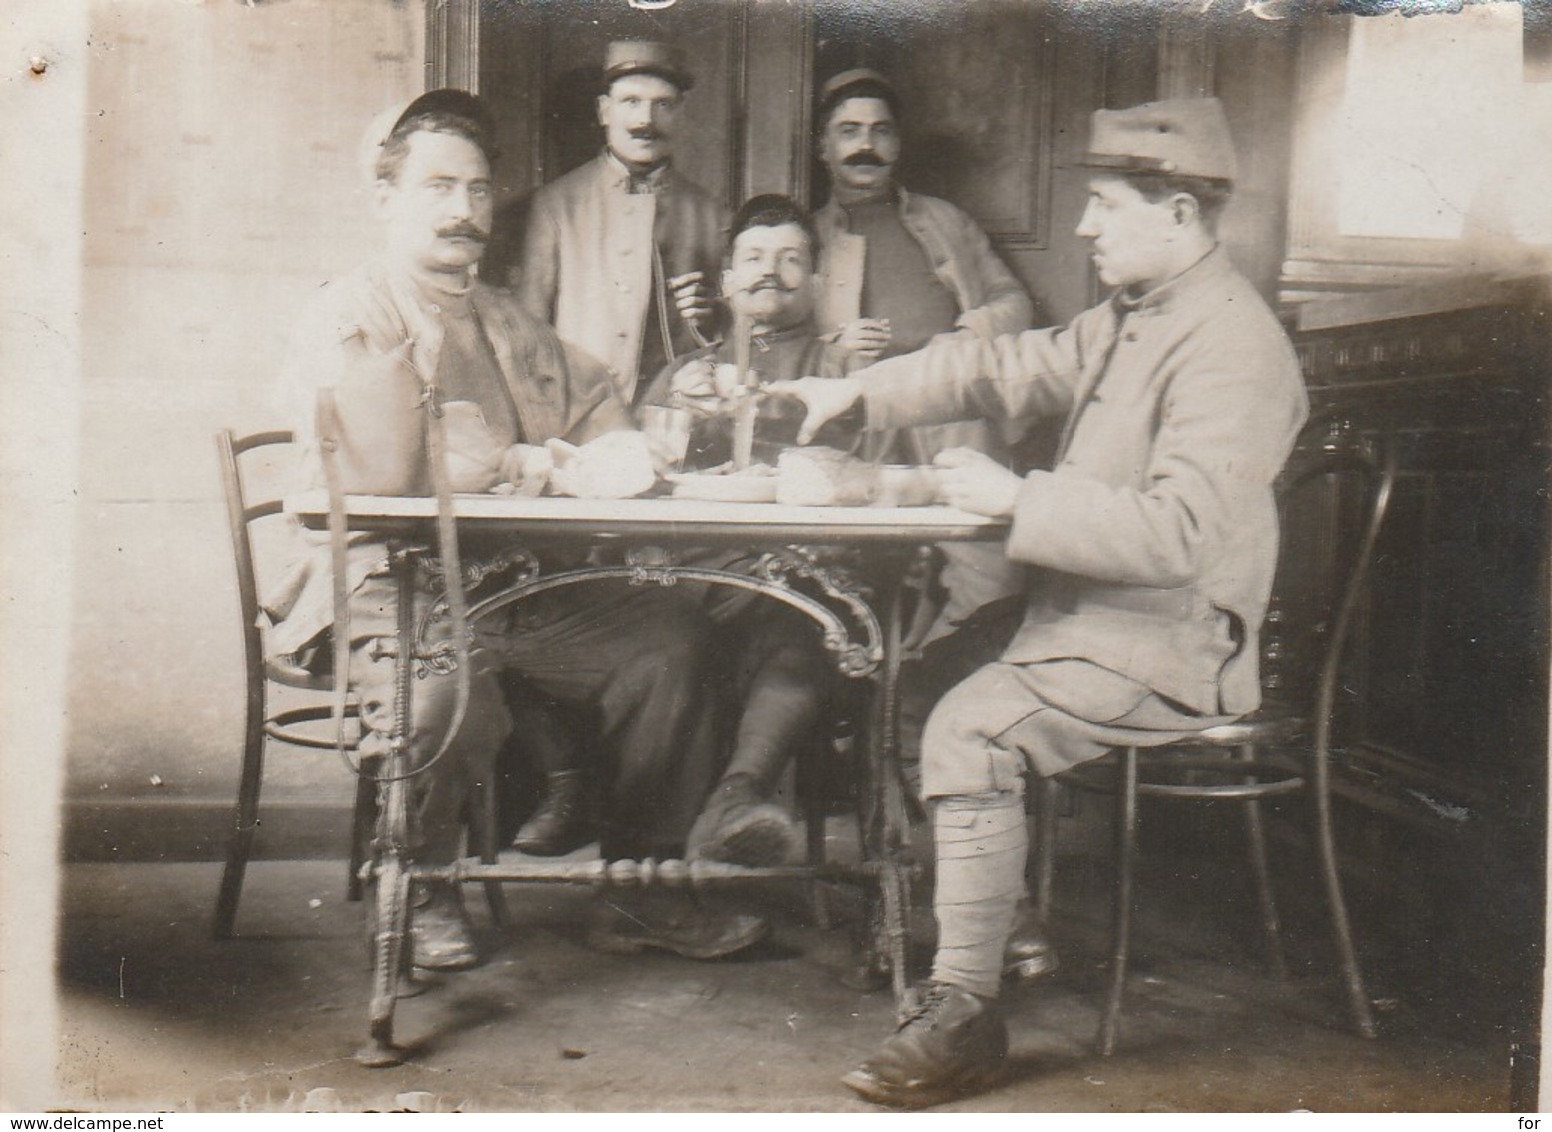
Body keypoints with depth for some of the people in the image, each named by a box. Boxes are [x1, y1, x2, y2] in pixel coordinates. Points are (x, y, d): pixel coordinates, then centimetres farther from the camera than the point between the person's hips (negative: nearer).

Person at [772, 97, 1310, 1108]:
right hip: (1095, 621, 10)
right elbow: (1011, 368, 18)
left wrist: (1016, 500, -25)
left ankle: (966, 1009, -15)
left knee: (970, 732, -24)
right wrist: (858, 392, 10)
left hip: (1167, 651, -10)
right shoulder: (1133, 315, 12)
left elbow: (1176, 532, -29)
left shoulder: (1233, 349, -19)